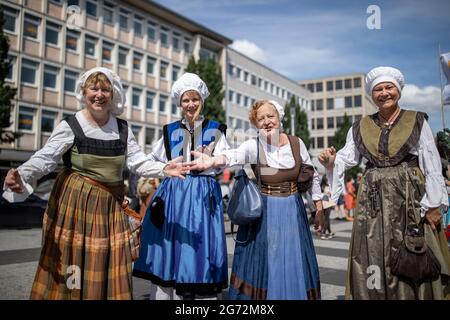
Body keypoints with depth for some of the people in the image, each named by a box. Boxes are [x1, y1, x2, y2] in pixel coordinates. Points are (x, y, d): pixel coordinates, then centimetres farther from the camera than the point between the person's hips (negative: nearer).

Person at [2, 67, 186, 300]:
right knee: (73, 261, 0)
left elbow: (137, 162, 2)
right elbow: (44, 158, -15)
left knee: (108, 267, 9)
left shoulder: (122, 128, 5)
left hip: (111, 204, 4)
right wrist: (21, 175, -34)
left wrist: (163, 169, -15)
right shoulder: (70, 126, -7)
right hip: (76, 201, -3)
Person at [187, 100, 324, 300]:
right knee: (264, 262, 4)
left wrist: (319, 209, 8)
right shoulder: (253, 146, -11)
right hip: (264, 212, -2)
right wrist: (213, 161, -54)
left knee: (293, 264, 8)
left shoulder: (297, 143, -2)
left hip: (292, 211, 2)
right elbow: (234, 156, -33)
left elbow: (313, 177, 8)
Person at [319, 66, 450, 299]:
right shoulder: (361, 127, 9)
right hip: (373, 202, 2)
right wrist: (331, 161, -15)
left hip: (410, 199, -2)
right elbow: (345, 158, 8)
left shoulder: (417, 121, 3)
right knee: (372, 258, 3)